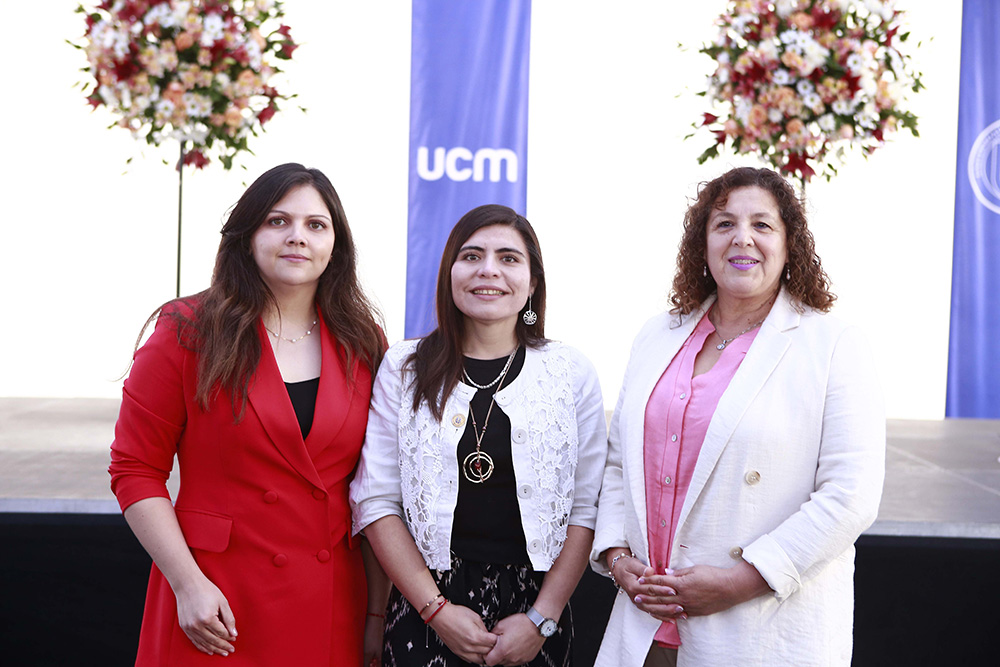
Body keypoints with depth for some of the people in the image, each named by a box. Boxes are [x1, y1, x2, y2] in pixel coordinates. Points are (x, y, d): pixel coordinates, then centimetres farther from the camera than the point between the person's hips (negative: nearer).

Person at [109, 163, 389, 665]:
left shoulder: (363, 346, 4)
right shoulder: (188, 334, -4)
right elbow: (135, 471, -5)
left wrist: (380, 612, 2)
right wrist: (189, 584, -13)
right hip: (219, 610, -3)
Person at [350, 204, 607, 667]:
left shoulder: (572, 372, 1)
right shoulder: (404, 368, 1)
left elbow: (586, 507, -1)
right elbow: (377, 500, -3)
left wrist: (542, 618, -9)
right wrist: (438, 609, -9)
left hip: (534, 606, 0)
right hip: (425, 614, 0)